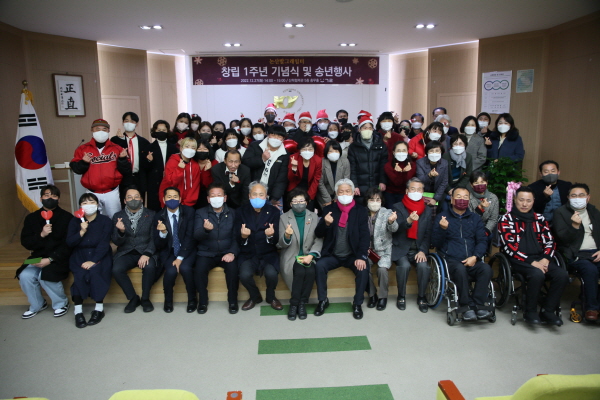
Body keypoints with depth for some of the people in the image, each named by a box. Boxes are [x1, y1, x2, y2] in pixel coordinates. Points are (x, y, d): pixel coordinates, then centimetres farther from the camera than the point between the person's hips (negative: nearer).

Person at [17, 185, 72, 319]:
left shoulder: (67, 217, -5)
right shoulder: (32, 218, 8)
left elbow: (69, 244, -11)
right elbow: (25, 242, 2)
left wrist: (50, 259, -19)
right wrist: (41, 235, -18)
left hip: (59, 258, -4)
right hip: (38, 257, 4)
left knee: (45, 276, -28)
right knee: (25, 276, -20)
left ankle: (61, 303, 0)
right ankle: (37, 305, 8)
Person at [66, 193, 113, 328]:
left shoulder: (105, 221, -1)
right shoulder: (74, 221, 7)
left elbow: (104, 243, -10)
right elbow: (69, 243, -1)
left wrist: (93, 261, -21)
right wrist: (82, 231, -18)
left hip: (100, 255, -2)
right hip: (79, 255, 2)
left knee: (95, 272, -31)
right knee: (80, 274, -28)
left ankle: (99, 308, -18)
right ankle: (78, 311, -22)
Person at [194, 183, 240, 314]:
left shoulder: (232, 213, 5)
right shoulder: (201, 213, 4)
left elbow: (237, 236, -1)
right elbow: (196, 236, -10)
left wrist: (233, 252, -17)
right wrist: (205, 229, -32)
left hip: (226, 253, 0)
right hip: (206, 253, 0)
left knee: (233, 268, -28)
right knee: (199, 269, -27)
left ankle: (233, 300, -7)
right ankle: (203, 301, -4)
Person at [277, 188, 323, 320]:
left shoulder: (314, 217, 7)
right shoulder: (284, 218, 3)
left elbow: (319, 240, -1)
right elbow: (281, 244, -3)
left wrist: (311, 255, -17)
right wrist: (287, 236, -26)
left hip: (308, 255, 1)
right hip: (291, 256, -1)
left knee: (311, 271, -29)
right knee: (300, 271, -30)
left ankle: (302, 303, -11)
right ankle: (294, 304, -12)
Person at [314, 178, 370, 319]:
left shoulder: (360, 210, 0)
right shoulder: (329, 209, 4)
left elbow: (365, 236, -7)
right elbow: (318, 234, -1)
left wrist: (361, 257, -21)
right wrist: (325, 223, -23)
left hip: (352, 255, -1)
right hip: (332, 255, 1)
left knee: (363, 269, -27)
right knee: (319, 265, -25)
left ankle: (357, 303, -6)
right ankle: (323, 300, -6)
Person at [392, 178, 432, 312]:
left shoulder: (427, 210, 11)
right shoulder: (398, 207, 2)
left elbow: (428, 234, 7)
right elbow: (395, 229, -12)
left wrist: (423, 250, -9)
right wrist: (408, 221, -32)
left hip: (418, 249, 2)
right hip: (400, 248, -2)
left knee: (424, 266, -26)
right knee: (404, 265, -30)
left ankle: (421, 297, -2)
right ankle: (401, 296, -6)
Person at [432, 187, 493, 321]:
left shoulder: (475, 218, 19)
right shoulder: (442, 217, 10)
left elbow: (482, 241, 11)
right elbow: (435, 243, 4)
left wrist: (475, 257, -8)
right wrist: (442, 229, -16)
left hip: (472, 261, 3)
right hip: (451, 260, -3)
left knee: (486, 269, -28)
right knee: (460, 268, -35)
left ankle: (478, 304, -18)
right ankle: (467, 305, -22)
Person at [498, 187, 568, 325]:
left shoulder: (539, 219, 15)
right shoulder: (506, 219, 0)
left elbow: (550, 242, 11)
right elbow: (509, 247, -9)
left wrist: (545, 259, -9)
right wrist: (532, 262, -16)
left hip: (539, 258, 5)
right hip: (518, 260, -5)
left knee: (562, 275, -21)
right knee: (537, 274, -33)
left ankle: (547, 311, -5)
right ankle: (530, 312, -12)